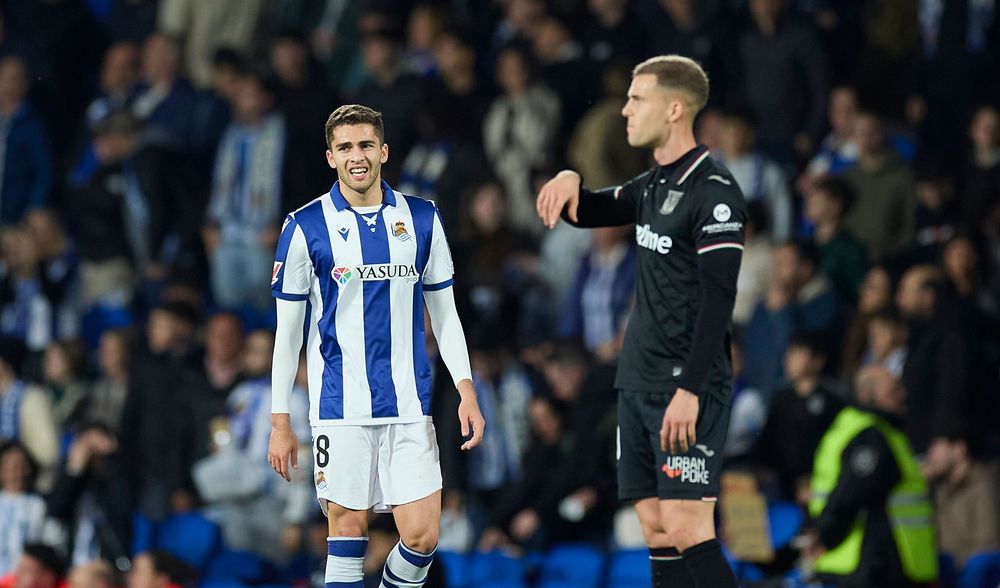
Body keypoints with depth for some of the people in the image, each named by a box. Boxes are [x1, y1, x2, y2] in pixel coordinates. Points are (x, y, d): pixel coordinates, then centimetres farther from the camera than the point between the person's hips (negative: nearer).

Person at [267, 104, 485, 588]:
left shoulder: (422, 219, 7)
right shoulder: (306, 227, -1)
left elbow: (444, 313, 13)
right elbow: (287, 330, 2)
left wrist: (466, 390, 2)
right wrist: (280, 421, 0)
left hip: (409, 405, 2)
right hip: (339, 407, -2)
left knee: (421, 535, -5)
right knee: (348, 528, -1)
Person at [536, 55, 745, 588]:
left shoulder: (713, 191, -13)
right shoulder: (654, 184, 14)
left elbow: (718, 299, -18)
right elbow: (587, 214, 30)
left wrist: (689, 390, -23)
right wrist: (570, 182, 5)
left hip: (685, 392, -9)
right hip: (640, 384, 9)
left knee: (686, 532, -14)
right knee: (656, 534, 5)